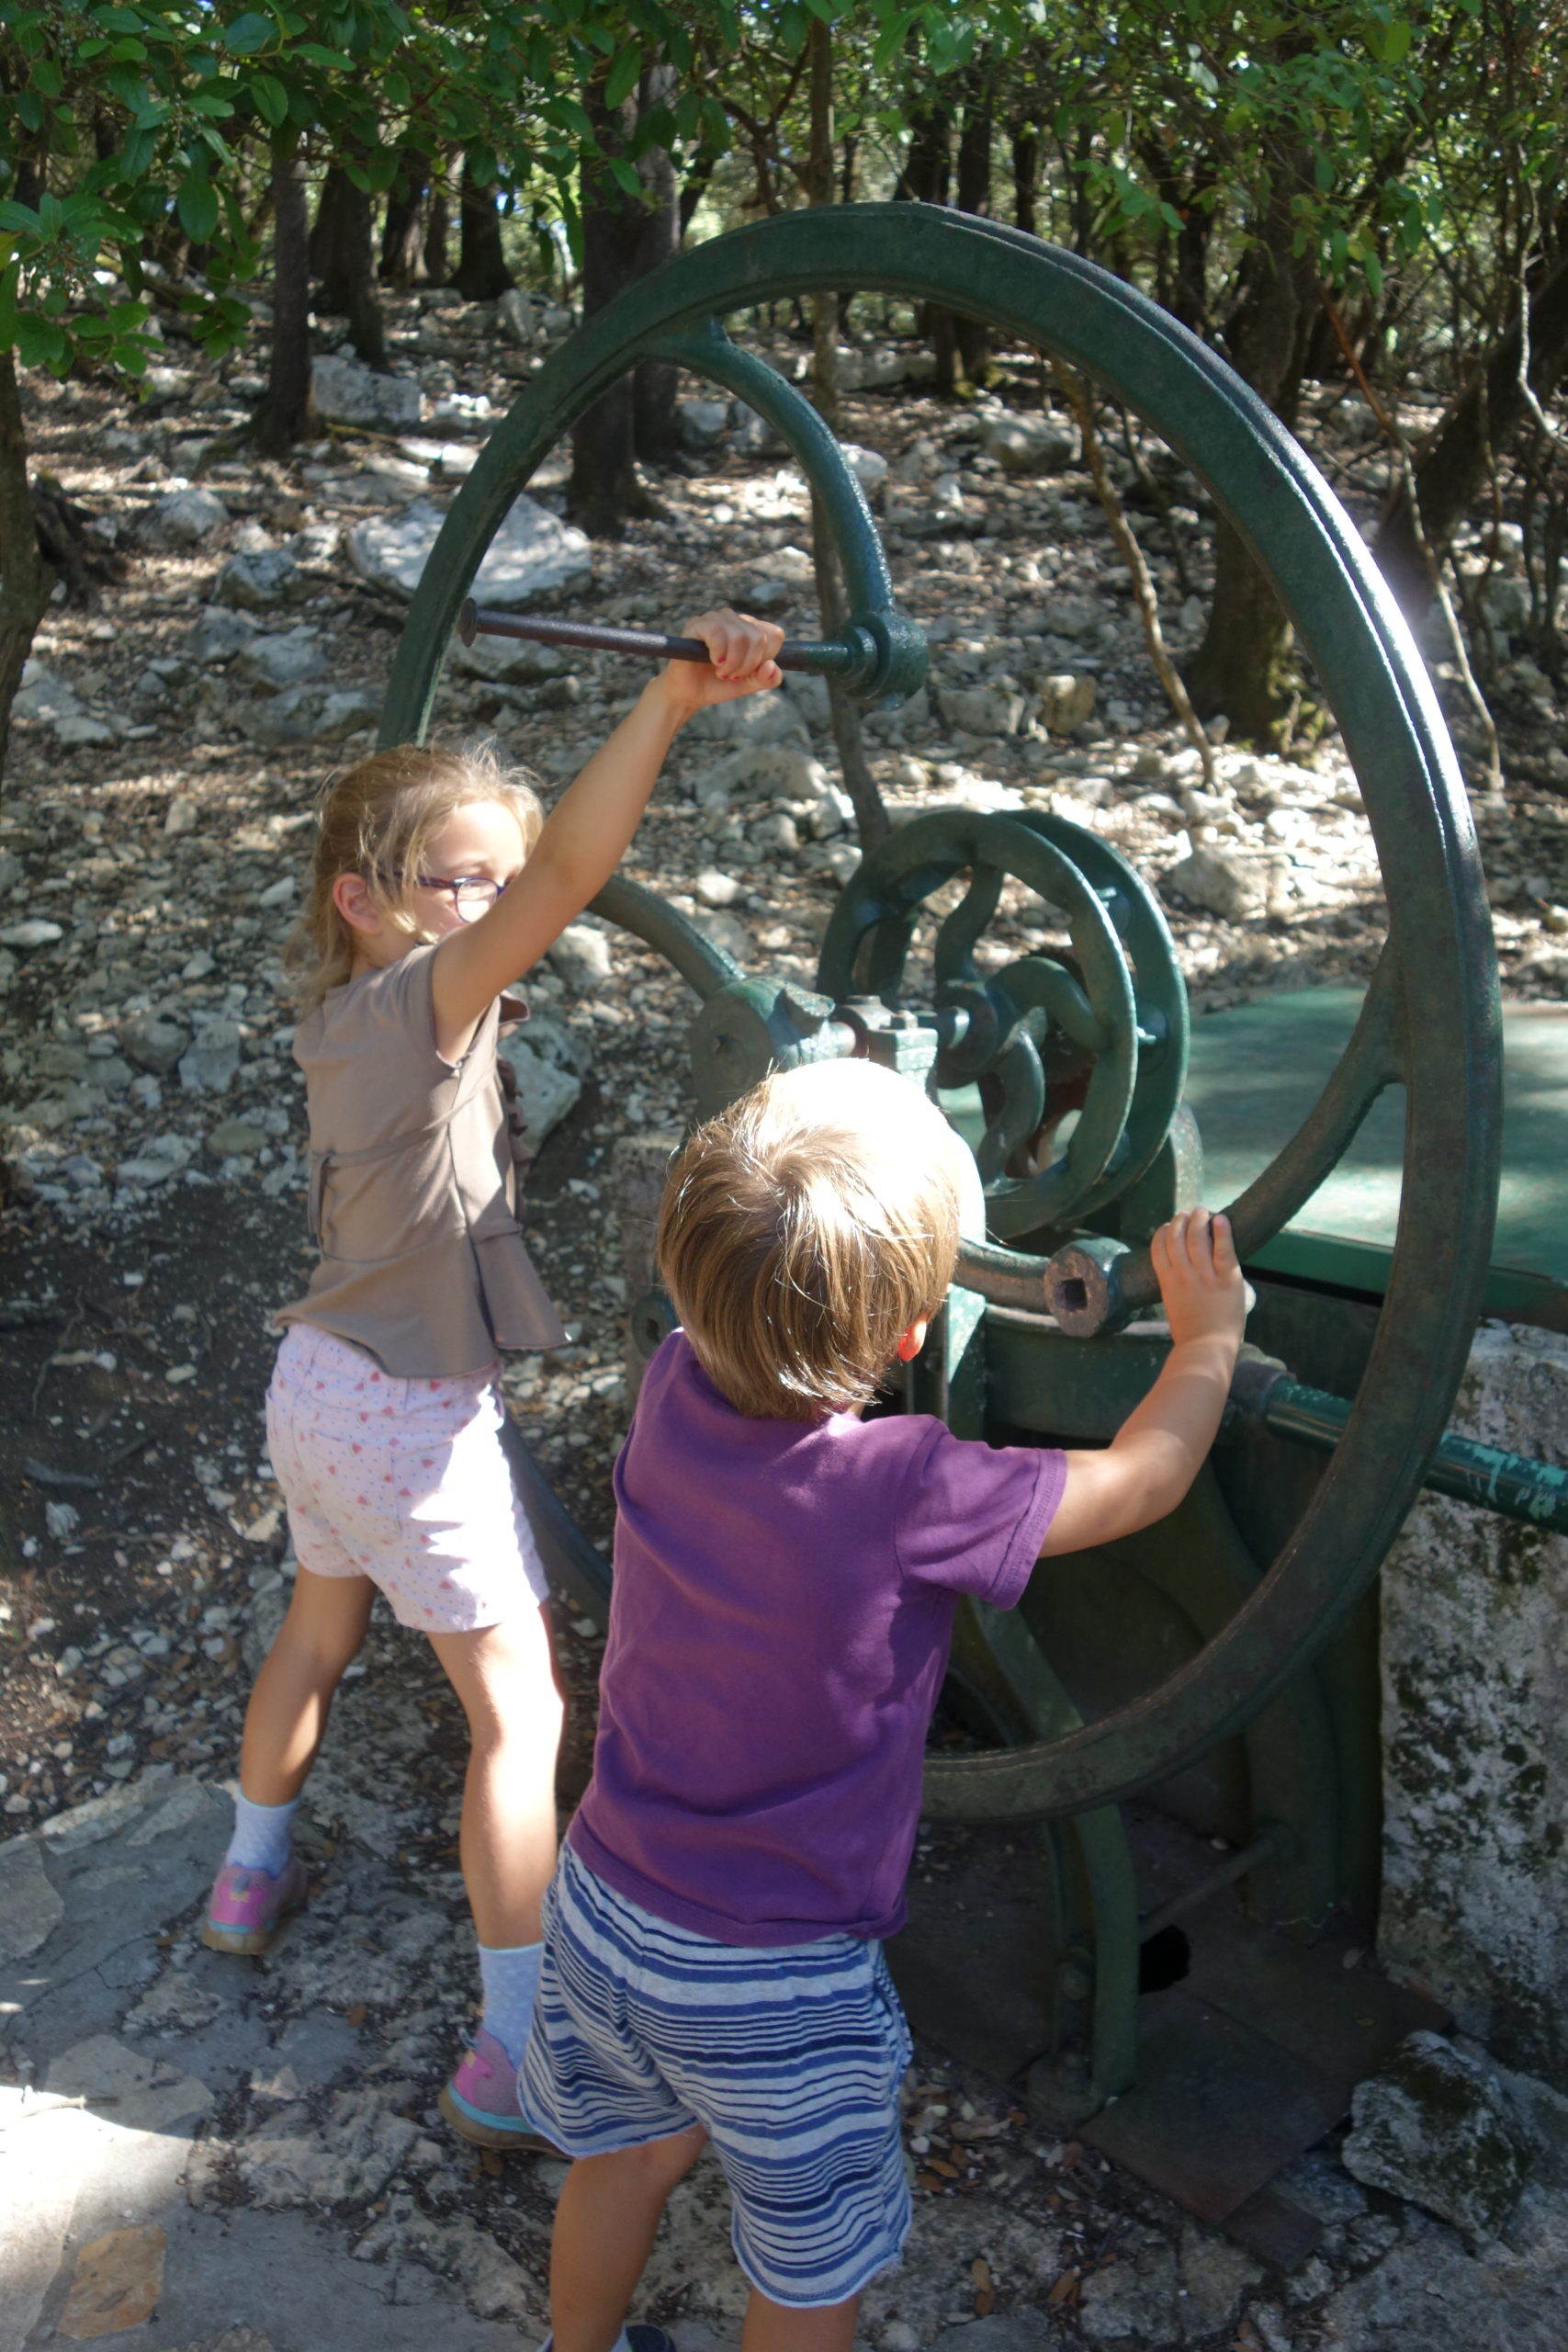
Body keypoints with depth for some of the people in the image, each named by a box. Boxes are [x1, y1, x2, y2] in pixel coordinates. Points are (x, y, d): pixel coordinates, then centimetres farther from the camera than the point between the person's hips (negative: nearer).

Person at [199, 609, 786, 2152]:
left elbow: (538, 869, 13)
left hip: (317, 1385, 9)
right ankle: (513, 2058, 10)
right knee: (517, 1716, 3)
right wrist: (671, 699, -51)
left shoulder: (341, 1016, -1)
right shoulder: (414, 1008, -27)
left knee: (318, 1632, 31)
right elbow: (564, 876, -43)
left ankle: (252, 1875, 53)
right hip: (415, 1426, -9)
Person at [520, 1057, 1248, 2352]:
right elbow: (1140, 1479, -15)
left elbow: (748, 1303, 9)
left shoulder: (676, 1385, -15)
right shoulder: (902, 1489, -30)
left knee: (625, 2157, 32)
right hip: (771, 1983, -6)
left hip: (601, 1907, 6)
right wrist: (1208, 1335, 2)